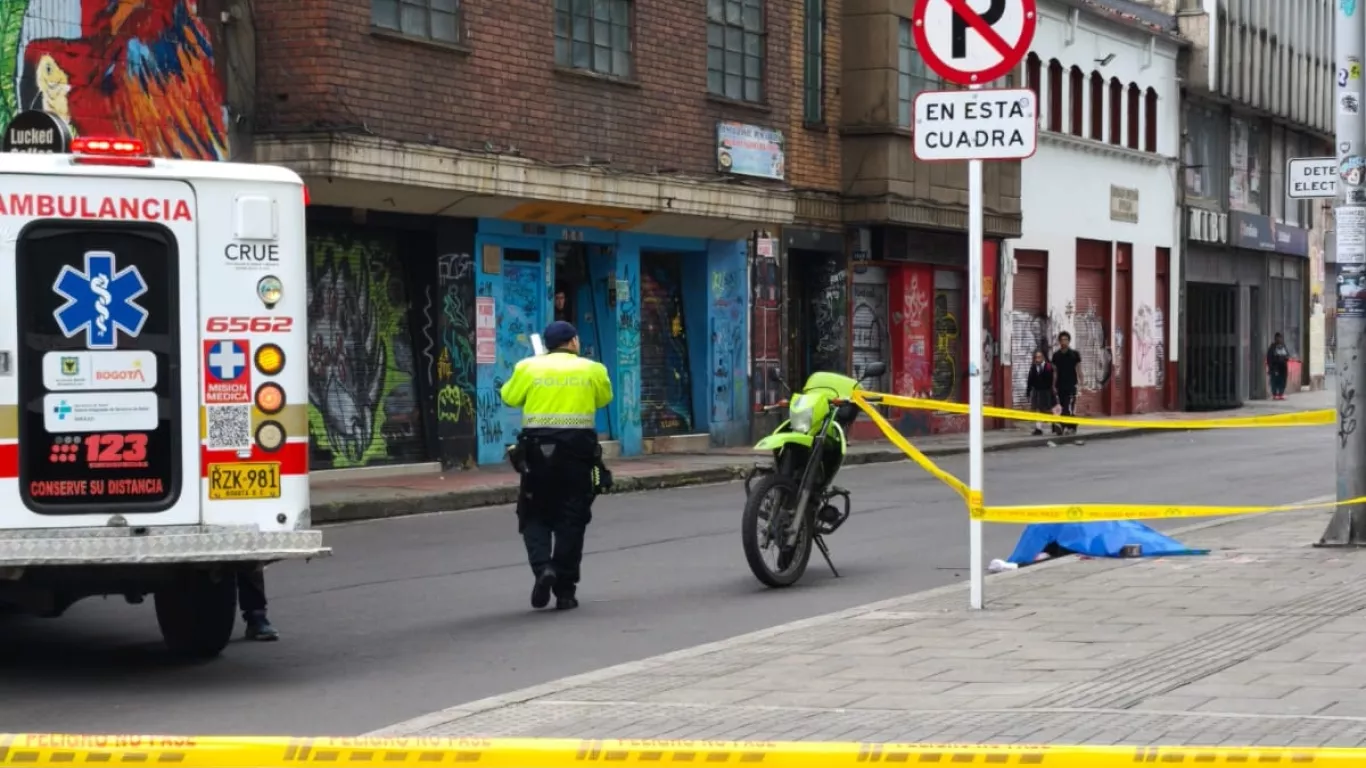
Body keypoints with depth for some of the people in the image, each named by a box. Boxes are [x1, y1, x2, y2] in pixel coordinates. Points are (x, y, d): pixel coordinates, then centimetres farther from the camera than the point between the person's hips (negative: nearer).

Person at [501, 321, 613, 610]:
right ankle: (565, 591, 7)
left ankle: (542, 567, -13)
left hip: (537, 452, 0)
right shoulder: (591, 370, 2)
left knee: (535, 516, 13)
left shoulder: (528, 368, -1)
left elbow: (510, 397, 9)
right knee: (571, 521, 7)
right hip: (578, 451, 0)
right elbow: (604, 398, 16)